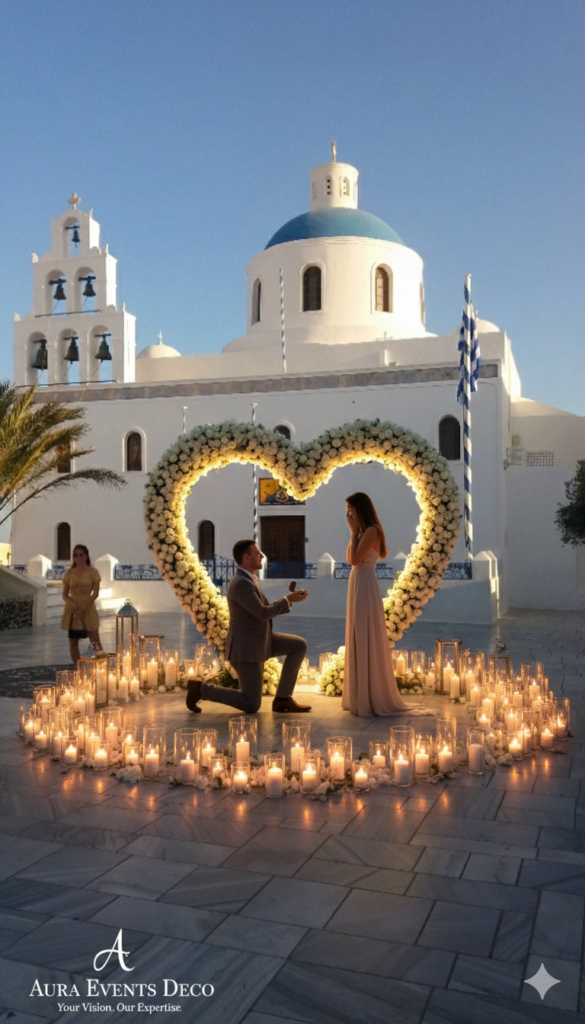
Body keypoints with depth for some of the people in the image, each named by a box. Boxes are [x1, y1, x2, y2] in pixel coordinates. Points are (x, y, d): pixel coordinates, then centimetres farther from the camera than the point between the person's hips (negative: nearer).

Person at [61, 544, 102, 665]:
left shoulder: (93, 572, 0)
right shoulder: (69, 573, 7)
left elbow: (95, 593, -5)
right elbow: (65, 594, 6)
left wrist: (83, 607, -16)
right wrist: (73, 605, -14)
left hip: (88, 609, -3)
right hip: (72, 610, 3)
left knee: (95, 641, -7)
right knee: (73, 641, 5)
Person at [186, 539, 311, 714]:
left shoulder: (248, 580, 10)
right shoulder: (241, 584, -24)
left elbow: (268, 609, 15)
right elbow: (263, 614, -27)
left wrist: (290, 599, 0)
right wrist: (287, 600, -14)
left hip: (255, 642, 10)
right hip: (246, 648, -10)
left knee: (300, 645, 4)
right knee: (251, 706, -4)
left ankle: (282, 698, 7)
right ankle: (201, 689, 4)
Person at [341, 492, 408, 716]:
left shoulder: (371, 531, -12)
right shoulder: (363, 532, 16)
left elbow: (355, 559, -19)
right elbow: (350, 559, 14)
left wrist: (354, 532, -10)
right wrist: (353, 532, 8)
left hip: (366, 586, -10)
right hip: (357, 585, 10)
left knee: (367, 640, -5)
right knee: (359, 640, 13)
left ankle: (374, 698, 2)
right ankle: (361, 696, 20)